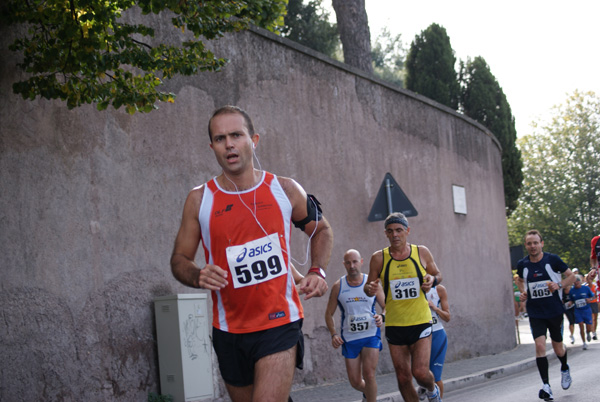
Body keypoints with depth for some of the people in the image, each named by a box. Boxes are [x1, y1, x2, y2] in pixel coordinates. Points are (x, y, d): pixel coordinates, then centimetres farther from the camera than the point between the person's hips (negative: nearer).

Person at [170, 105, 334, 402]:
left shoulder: (284, 189, -1)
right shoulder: (199, 200, -2)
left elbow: (321, 230, 15)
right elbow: (179, 260, 5)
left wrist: (317, 271, -2)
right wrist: (198, 277, -17)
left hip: (280, 324, -2)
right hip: (229, 330, 2)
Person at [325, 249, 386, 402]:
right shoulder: (338, 286, -1)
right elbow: (329, 313, 6)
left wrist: (382, 317, -18)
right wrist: (333, 334, -9)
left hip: (371, 334, -1)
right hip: (349, 338, 1)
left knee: (369, 375, -18)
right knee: (355, 382, 6)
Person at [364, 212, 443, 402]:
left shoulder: (422, 252, -1)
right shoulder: (379, 258, -2)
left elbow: (438, 274, 14)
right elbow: (368, 287, 5)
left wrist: (432, 279, -10)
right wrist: (371, 289, -19)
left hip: (421, 322, -1)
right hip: (394, 326, 1)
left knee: (420, 372, -12)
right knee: (403, 377, 4)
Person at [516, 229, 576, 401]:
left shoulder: (552, 259, -9)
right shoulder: (522, 264, -1)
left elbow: (571, 276, 1)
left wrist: (559, 285, -17)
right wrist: (523, 292, 1)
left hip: (555, 311, -1)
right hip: (535, 313, 1)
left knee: (558, 348, 11)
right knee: (540, 345, -16)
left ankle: (564, 369, 45)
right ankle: (546, 386, -13)